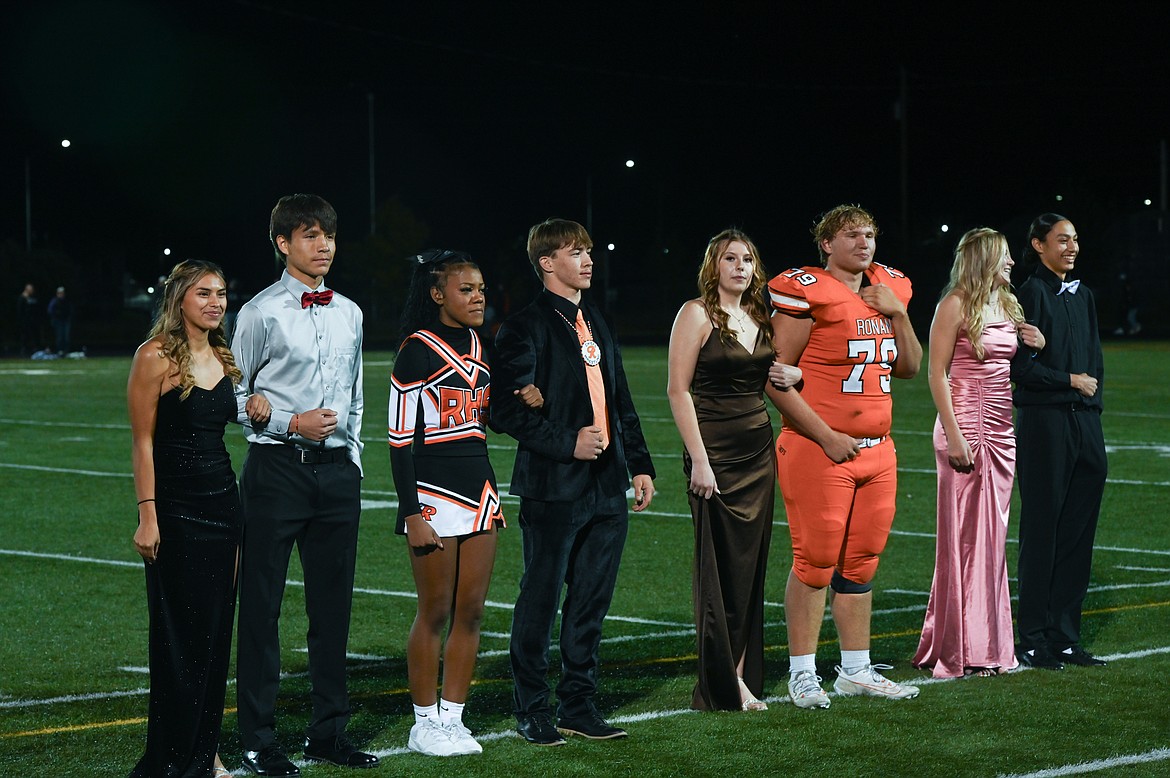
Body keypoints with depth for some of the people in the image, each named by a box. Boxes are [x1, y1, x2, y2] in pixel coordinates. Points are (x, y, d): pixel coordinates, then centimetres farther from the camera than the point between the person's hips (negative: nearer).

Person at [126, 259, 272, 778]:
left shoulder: (221, 358, 10)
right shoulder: (156, 357, -10)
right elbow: (143, 442, -11)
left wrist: (251, 408, 7)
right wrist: (147, 517, -16)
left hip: (222, 498, 7)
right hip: (175, 506, -7)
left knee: (215, 628, 8)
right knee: (178, 633, -3)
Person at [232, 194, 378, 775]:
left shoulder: (349, 313, 13)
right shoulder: (261, 312, -5)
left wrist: (353, 458, 15)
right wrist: (290, 423, -14)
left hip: (337, 470, 5)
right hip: (276, 467, -5)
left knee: (333, 602, 10)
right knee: (261, 602, -2)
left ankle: (329, 731, 20)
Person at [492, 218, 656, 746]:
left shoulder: (597, 324, 17)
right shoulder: (524, 329, -7)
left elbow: (621, 402, 21)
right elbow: (507, 412, -13)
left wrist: (640, 464, 14)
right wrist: (567, 443, -16)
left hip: (606, 486, 7)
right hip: (553, 487, -7)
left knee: (591, 601, 10)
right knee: (541, 599, 1)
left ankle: (578, 706, 19)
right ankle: (532, 711, 10)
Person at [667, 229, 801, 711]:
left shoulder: (759, 319, 13)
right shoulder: (697, 314, -6)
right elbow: (678, 389, -10)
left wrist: (794, 376, -1)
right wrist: (699, 459, -17)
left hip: (759, 451, 7)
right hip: (715, 450, -7)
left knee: (750, 566, 6)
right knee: (718, 568, -4)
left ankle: (741, 675, 10)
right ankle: (722, 687, 1)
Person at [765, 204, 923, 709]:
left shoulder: (886, 289, 12)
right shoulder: (806, 293, -10)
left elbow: (909, 368, 18)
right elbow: (775, 378, -12)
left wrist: (898, 313, 3)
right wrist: (826, 436, -14)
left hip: (877, 450, 7)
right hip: (818, 452, -7)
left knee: (861, 563, 12)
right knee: (816, 562, -4)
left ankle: (856, 671, 20)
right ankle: (803, 674, 4)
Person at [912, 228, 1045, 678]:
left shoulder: (1007, 304, 14)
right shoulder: (955, 305, -8)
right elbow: (937, 374, -11)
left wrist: (1033, 347, 3)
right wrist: (953, 435, -18)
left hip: (1001, 432, 7)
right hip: (966, 429, -7)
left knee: (992, 536, 9)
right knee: (964, 537, -5)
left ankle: (989, 644, 15)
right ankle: (959, 650, -1)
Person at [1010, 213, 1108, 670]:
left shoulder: (1082, 295, 16)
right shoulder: (1032, 293, -7)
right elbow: (1019, 364, -13)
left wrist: (1094, 386, 7)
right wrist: (1070, 381, -9)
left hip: (1086, 422, 7)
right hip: (1044, 422, -7)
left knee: (1078, 532, 7)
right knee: (1042, 530, -3)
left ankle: (1065, 636, 13)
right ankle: (1033, 640, 3)